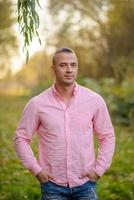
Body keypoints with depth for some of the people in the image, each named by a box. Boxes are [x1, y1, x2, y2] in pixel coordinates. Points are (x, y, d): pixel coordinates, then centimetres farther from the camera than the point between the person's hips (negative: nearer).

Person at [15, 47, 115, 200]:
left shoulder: (94, 100, -2)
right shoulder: (37, 104, -5)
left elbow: (107, 136, 7)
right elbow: (21, 138, 3)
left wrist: (99, 169, 0)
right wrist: (36, 169, -4)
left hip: (85, 183, 1)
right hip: (53, 184, -1)